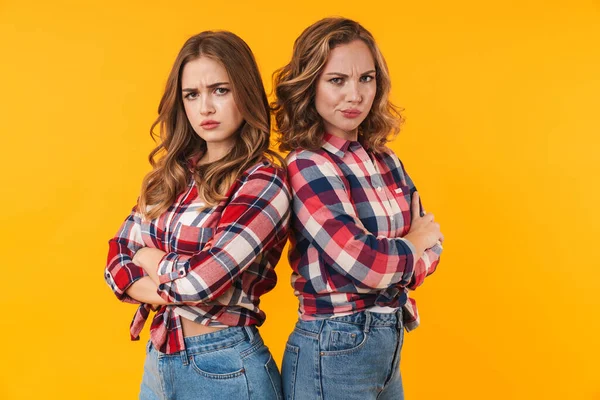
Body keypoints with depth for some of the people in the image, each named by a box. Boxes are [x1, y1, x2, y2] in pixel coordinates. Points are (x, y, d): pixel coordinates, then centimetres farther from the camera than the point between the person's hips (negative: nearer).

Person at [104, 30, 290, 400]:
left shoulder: (264, 181, -16)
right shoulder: (171, 174, 5)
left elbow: (202, 280, -24)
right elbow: (117, 260, 3)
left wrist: (147, 256, -5)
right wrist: (172, 293, -15)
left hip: (224, 367, -6)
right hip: (157, 361, 6)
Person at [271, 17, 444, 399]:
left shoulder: (386, 160, 6)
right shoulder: (307, 167, -17)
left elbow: (431, 243, 7)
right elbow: (365, 263, -24)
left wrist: (389, 265, -12)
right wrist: (412, 244, -4)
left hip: (389, 344, 7)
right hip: (333, 353, -7)